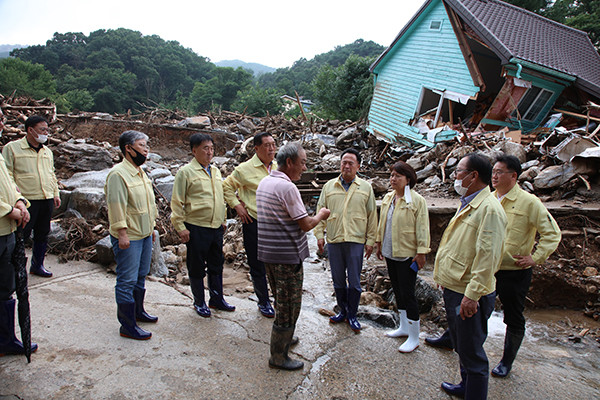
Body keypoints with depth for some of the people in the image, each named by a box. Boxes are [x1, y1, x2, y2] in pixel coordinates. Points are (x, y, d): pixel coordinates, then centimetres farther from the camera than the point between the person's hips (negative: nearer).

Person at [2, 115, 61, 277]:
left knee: (42, 234, 14)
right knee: (21, 235, -2)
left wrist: (56, 194, 16)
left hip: (47, 200, 6)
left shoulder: (47, 151, 16)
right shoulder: (12, 148, -3)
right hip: (27, 201, -6)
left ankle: (37, 265, 27)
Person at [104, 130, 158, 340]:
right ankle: (127, 326, 9)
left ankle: (138, 311, 37)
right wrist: (122, 234, -22)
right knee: (127, 281, -1)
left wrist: (151, 227, 21)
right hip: (128, 237, -9)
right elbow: (116, 206, -21)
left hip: (144, 235, 9)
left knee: (141, 276, 21)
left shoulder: (141, 172, 13)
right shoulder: (118, 174, -17)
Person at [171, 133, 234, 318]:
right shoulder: (186, 172, -8)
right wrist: (181, 227, -11)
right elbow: (177, 202, -8)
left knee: (216, 265, 16)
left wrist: (223, 220, 20)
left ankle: (217, 299, 32)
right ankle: (199, 302, 24)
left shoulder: (215, 171, 12)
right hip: (196, 228, -6)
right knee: (197, 267, 7)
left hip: (216, 227, 6)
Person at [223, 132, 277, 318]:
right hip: (254, 222, -4)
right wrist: (237, 205, -7)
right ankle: (263, 301, 24)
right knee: (257, 265, 6)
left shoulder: (277, 168, 8)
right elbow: (227, 186, 2)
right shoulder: (245, 169, -7)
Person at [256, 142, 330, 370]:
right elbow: (305, 224, -18)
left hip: (268, 252, 9)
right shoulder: (286, 187, -20)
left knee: (282, 301, 25)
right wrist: (320, 215, 1)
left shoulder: (264, 183, 9)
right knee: (289, 306, 4)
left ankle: (284, 338, 41)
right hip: (287, 256, -9)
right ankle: (278, 356, 15)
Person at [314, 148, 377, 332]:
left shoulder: (366, 187, 4)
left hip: (356, 241, -1)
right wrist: (319, 234, 1)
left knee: (354, 281, 5)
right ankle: (343, 311, 30)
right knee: (338, 280, 12)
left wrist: (370, 241, 1)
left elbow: (372, 216, 5)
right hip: (333, 241, 2)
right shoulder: (329, 186, 7)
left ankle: (352, 315, 22)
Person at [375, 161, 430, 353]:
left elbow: (422, 228, -13)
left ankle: (414, 337, 11)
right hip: (390, 252, 7)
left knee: (407, 293, -2)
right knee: (397, 291, 17)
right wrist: (379, 243, 18)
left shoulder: (417, 200, -13)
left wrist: (421, 252, -15)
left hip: (407, 255, -7)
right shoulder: (388, 198, 7)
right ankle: (404, 327, 34)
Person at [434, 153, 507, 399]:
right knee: (461, 345, 26)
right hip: (453, 287, 11)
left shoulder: (489, 209, -21)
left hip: (468, 295, -10)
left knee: (471, 352, 3)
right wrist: (445, 279, 21)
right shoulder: (468, 203, 12)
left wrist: (471, 294, -26)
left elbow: (487, 256, -25)